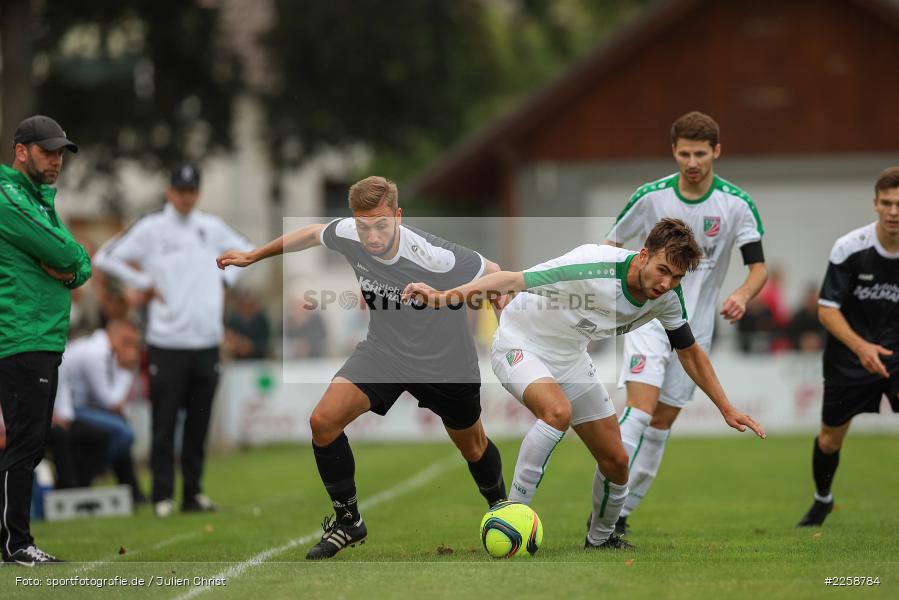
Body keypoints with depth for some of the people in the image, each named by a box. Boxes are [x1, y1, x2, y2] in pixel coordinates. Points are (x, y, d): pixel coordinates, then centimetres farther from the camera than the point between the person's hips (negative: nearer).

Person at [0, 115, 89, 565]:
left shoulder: (41, 198, 21)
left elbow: (80, 262, 17)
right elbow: (64, 252, -19)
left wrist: (72, 271, -5)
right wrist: (67, 260, 3)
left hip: (46, 338, 10)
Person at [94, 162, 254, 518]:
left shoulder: (212, 228, 12)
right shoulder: (150, 229, -1)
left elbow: (243, 249, 29)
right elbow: (104, 258, -1)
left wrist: (224, 279, 13)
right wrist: (143, 284, -4)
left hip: (206, 341, 4)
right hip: (167, 342, -4)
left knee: (199, 423, 7)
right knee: (164, 423, -4)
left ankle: (193, 492, 13)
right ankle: (163, 496, 0)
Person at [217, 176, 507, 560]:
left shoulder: (433, 257, -36)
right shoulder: (346, 235, -21)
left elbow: (494, 275, -20)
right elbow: (312, 234, 3)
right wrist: (253, 256, 15)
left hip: (444, 361, -3)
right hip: (382, 351, 3)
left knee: (472, 445, 16)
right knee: (323, 420, -15)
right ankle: (347, 521, 4)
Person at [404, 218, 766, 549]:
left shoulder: (668, 299, -13)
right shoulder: (593, 266, -35)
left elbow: (690, 352, 5)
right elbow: (513, 280, -35)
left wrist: (727, 409, 5)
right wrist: (444, 296, -43)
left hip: (571, 358, 7)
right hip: (520, 345, -7)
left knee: (616, 461, 4)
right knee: (558, 411, -37)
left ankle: (600, 538, 32)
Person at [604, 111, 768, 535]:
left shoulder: (736, 204, -6)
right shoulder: (651, 197, -6)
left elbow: (758, 267, -8)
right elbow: (609, 247, 6)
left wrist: (742, 295, -29)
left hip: (695, 327, 2)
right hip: (648, 317, -2)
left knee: (662, 422, 5)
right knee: (640, 411, -19)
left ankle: (623, 511, 16)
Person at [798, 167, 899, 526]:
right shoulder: (850, 248, -18)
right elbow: (826, 309, -14)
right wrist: (861, 346, -29)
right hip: (848, 357, 0)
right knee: (830, 438, 12)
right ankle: (822, 499, 42)